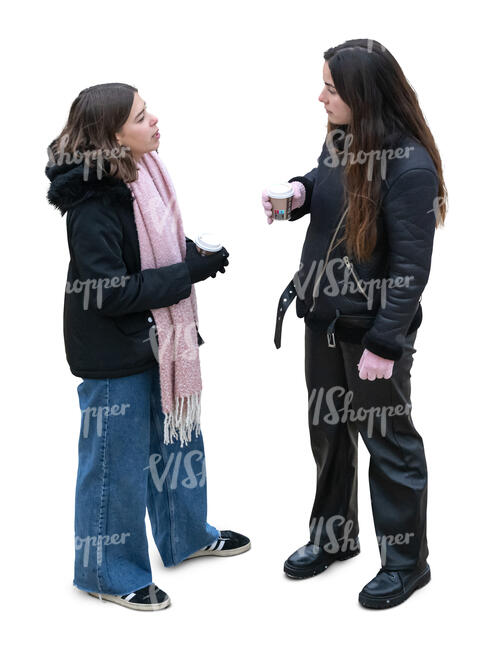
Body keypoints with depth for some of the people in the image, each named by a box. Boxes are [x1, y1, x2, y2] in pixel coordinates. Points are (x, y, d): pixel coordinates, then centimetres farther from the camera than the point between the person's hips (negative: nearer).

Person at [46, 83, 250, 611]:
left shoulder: (143, 177, 1)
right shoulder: (92, 205, -25)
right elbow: (109, 291, -27)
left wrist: (197, 255, -5)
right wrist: (189, 272, -22)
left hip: (157, 337, 9)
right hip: (115, 354, -9)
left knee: (177, 436, 22)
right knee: (119, 459, 5)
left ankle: (186, 535, 44)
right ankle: (108, 572, 25)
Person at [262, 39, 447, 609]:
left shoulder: (410, 165, -22)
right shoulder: (339, 139, 1)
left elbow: (410, 266, -21)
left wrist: (383, 343, -21)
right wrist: (298, 190, -2)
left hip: (374, 326, -8)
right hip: (324, 316, 8)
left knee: (388, 442, 8)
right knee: (327, 432, 21)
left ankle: (406, 561, 27)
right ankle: (333, 535, 41)